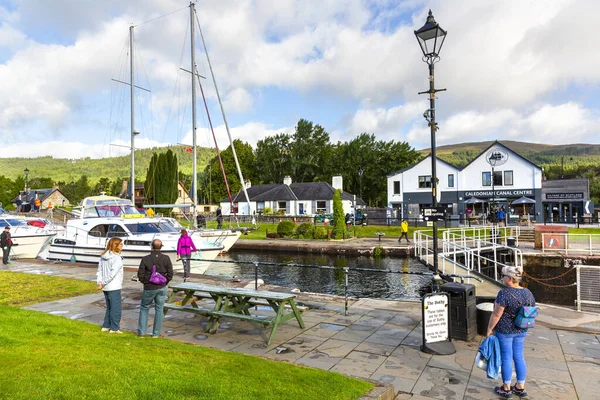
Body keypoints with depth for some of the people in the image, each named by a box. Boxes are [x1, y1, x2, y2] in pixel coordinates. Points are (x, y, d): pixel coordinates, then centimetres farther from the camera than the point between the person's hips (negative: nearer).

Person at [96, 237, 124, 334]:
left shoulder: (103, 257, 9)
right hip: (114, 288, -8)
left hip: (106, 287, 8)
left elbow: (99, 271, 7)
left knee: (109, 307, 21)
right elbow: (112, 273, -23)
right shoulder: (117, 258, -17)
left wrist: (99, 282, 0)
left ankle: (106, 326, 26)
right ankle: (114, 328, 10)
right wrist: (103, 284, -14)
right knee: (116, 308, 4)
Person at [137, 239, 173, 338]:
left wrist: (145, 282, 11)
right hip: (161, 288, 1)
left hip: (149, 288, -1)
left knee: (144, 308, 16)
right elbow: (170, 273, -4)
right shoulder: (166, 258, -6)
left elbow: (140, 274, -7)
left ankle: (141, 332, 19)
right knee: (159, 309, 9)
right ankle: (156, 333, 15)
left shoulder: (145, 259, -11)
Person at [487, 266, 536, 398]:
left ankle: (506, 389, 15)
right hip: (521, 331, 7)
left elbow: (496, 314, -20)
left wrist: (490, 328, -9)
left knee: (506, 358, 4)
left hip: (505, 331, -6)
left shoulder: (504, 293, -21)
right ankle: (520, 388, 24)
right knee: (519, 357, 15)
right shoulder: (528, 293, 0)